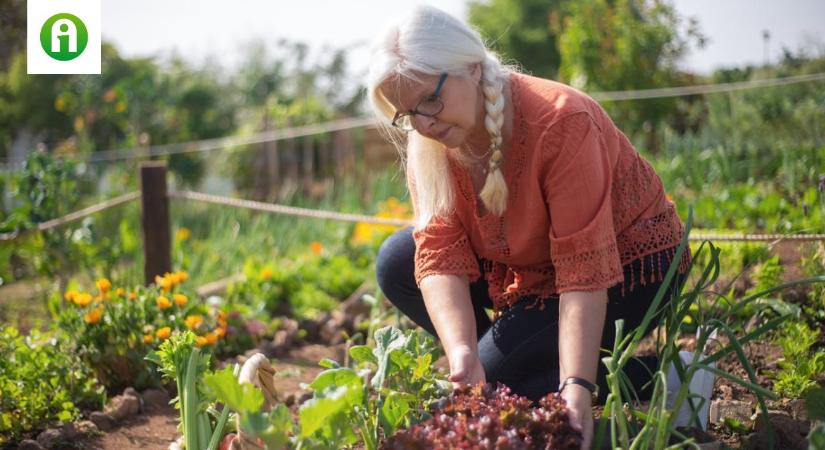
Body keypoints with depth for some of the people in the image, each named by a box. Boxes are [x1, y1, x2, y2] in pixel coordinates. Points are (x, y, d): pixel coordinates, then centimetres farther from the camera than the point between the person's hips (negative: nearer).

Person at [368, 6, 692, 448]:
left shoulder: (561, 121, -31)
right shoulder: (429, 142, -12)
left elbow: (585, 271, -34)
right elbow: (440, 256, -20)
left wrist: (577, 386, -41)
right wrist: (461, 352, -37)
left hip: (626, 267, -7)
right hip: (531, 265, 7)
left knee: (495, 380, -22)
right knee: (396, 264, -7)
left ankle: (658, 379, -9)